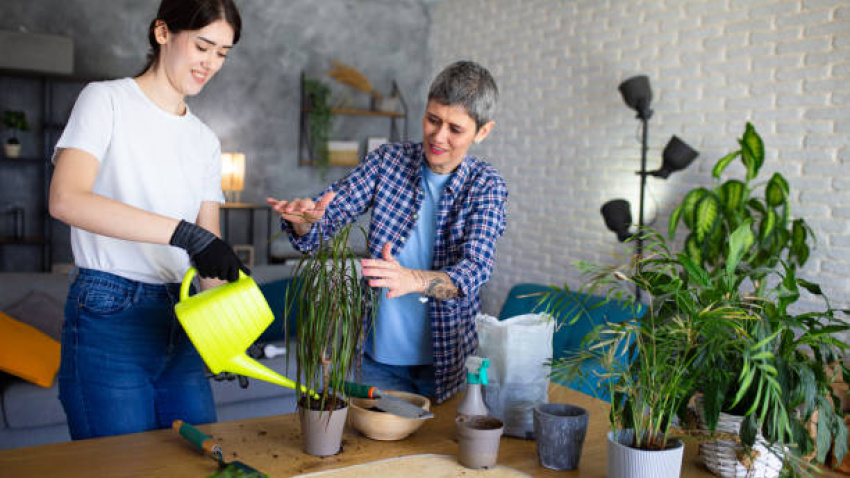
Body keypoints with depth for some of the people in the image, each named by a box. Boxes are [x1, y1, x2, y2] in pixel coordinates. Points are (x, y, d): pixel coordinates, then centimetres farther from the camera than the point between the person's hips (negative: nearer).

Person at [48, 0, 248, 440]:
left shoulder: (205, 141, 14)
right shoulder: (107, 100, -3)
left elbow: (209, 244, 13)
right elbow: (65, 199, -21)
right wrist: (186, 234, -28)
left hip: (182, 321, 6)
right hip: (109, 317, -6)